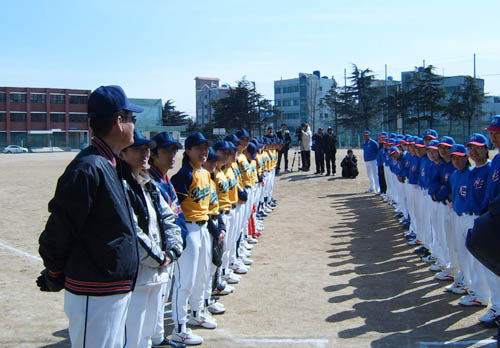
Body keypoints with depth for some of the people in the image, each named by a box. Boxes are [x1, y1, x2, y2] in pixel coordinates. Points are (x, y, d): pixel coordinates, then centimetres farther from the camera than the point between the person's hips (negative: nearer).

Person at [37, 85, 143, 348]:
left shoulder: (111, 166, 10)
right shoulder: (88, 169, -21)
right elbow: (57, 234, -19)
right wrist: (55, 279, -5)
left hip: (118, 291, 10)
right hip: (95, 294, -10)